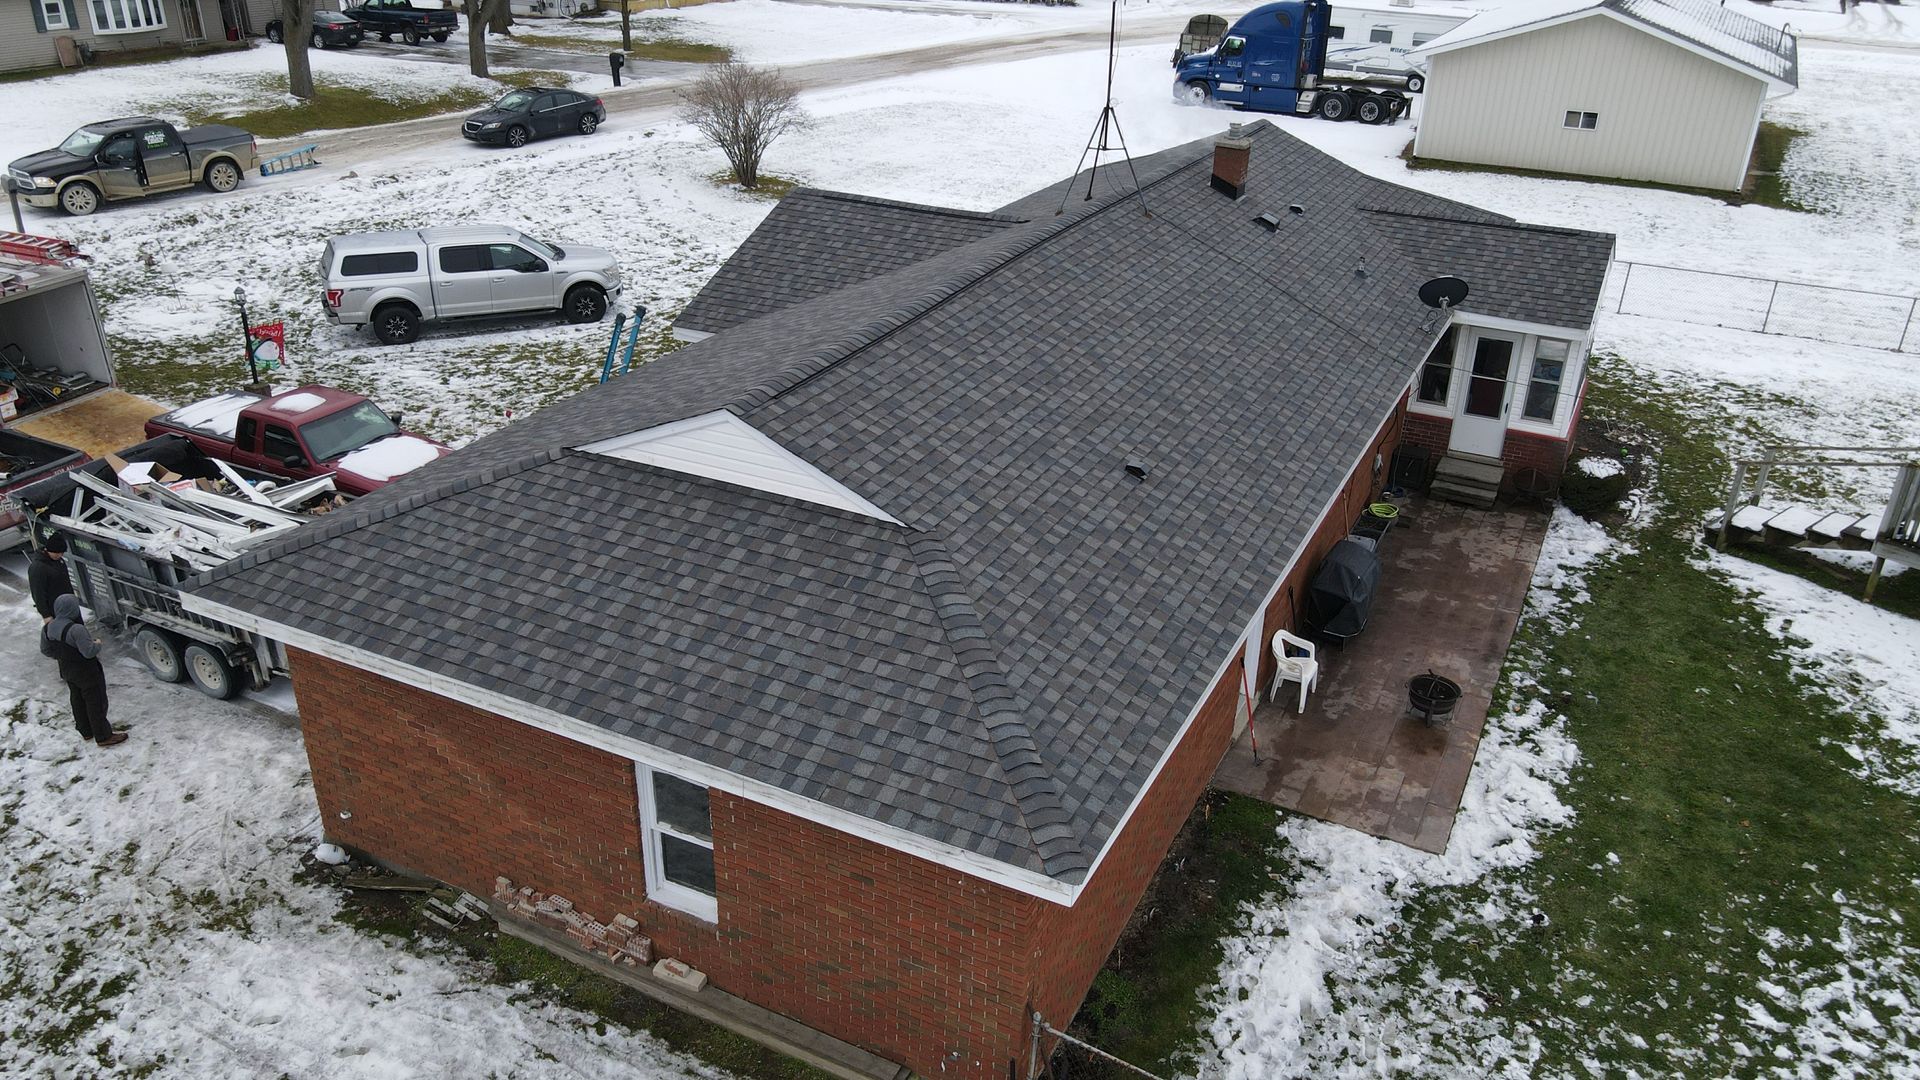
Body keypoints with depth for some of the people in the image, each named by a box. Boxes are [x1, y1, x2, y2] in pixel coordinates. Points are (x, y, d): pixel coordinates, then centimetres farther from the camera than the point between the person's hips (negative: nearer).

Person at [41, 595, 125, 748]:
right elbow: (89, 651, -30)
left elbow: (45, 649, 6)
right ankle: (103, 736, 18)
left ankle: (86, 732, 39)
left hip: (67, 671, 8)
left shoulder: (47, 629, -6)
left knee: (78, 701, 23)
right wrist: (97, 643, -10)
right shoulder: (76, 629, -31)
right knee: (96, 703, 7)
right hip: (87, 672, -8)